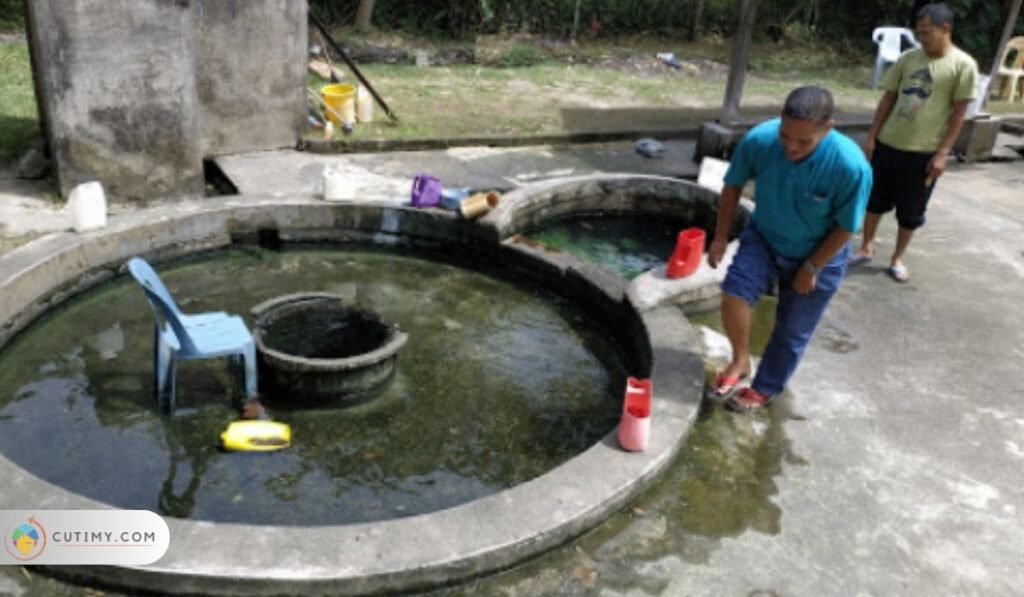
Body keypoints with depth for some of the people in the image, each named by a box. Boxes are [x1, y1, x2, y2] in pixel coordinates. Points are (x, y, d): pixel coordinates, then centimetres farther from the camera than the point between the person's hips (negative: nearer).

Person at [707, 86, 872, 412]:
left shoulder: (851, 166, -34)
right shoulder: (759, 139, -27)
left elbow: (845, 228, -18)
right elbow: (733, 186, -7)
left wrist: (811, 268, -12)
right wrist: (721, 237, -3)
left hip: (819, 255, -2)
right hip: (763, 238, 2)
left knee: (791, 332, 11)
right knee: (733, 293, -20)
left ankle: (765, 389, 35)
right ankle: (740, 361, 7)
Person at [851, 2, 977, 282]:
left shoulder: (963, 65, -9)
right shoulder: (908, 58, 1)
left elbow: (958, 113, -9)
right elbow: (888, 98, 6)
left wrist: (942, 153, -12)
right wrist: (871, 137, 2)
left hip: (924, 152, -3)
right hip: (888, 144, 3)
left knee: (910, 211, 8)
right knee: (875, 199, 14)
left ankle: (897, 259, 24)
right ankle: (866, 249, 31)